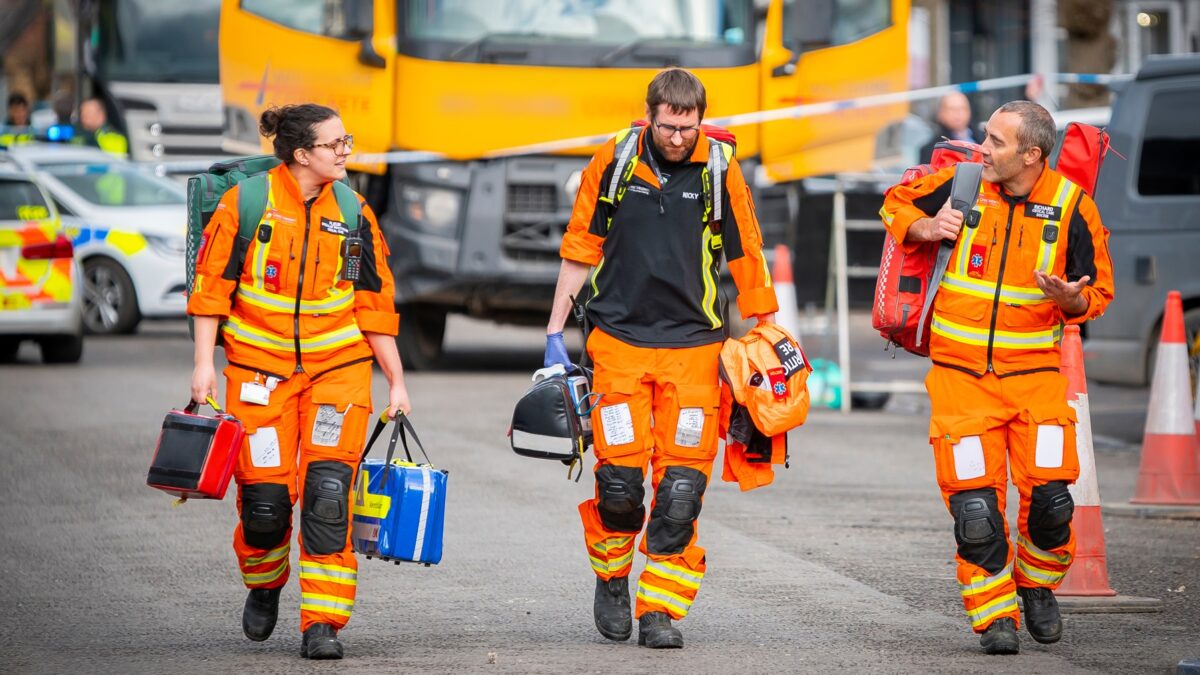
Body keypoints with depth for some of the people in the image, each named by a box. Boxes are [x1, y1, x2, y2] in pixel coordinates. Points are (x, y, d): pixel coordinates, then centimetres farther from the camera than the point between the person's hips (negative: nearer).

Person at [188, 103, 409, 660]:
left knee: (328, 488, -14)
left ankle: (322, 621, -10)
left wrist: (396, 382, 12)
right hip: (260, 368, -2)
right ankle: (264, 586, 30)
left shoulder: (353, 215, 5)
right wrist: (204, 363, -8)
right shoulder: (246, 202, -4)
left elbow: (375, 305, 11)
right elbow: (212, 283, -1)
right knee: (265, 497, -3)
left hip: (338, 367, 2)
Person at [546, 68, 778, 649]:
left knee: (681, 488, -5)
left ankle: (660, 608, 2)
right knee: (620, 480, -5)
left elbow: (746, 257, 6)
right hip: (620, 339, 0)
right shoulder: (614, 162, -1)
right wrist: (554, 334, 8)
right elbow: (579, 251, 9)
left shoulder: (720, 168, -2)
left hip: (692, 345, 0)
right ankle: (611, 580, 21)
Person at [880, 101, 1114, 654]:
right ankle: (993, 613, 8)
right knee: (974, 501, -7)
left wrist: (1069, 298, -17)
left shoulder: (1072, 207, -3)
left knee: (1049, 495, -8)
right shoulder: (961, 184, -3)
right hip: (960, 372, 0)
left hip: (1034, 373, 0)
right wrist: (926, 228, -7)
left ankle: (1038, 585, 21)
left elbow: (1096, 292, 6)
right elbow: (895, 205, 15)